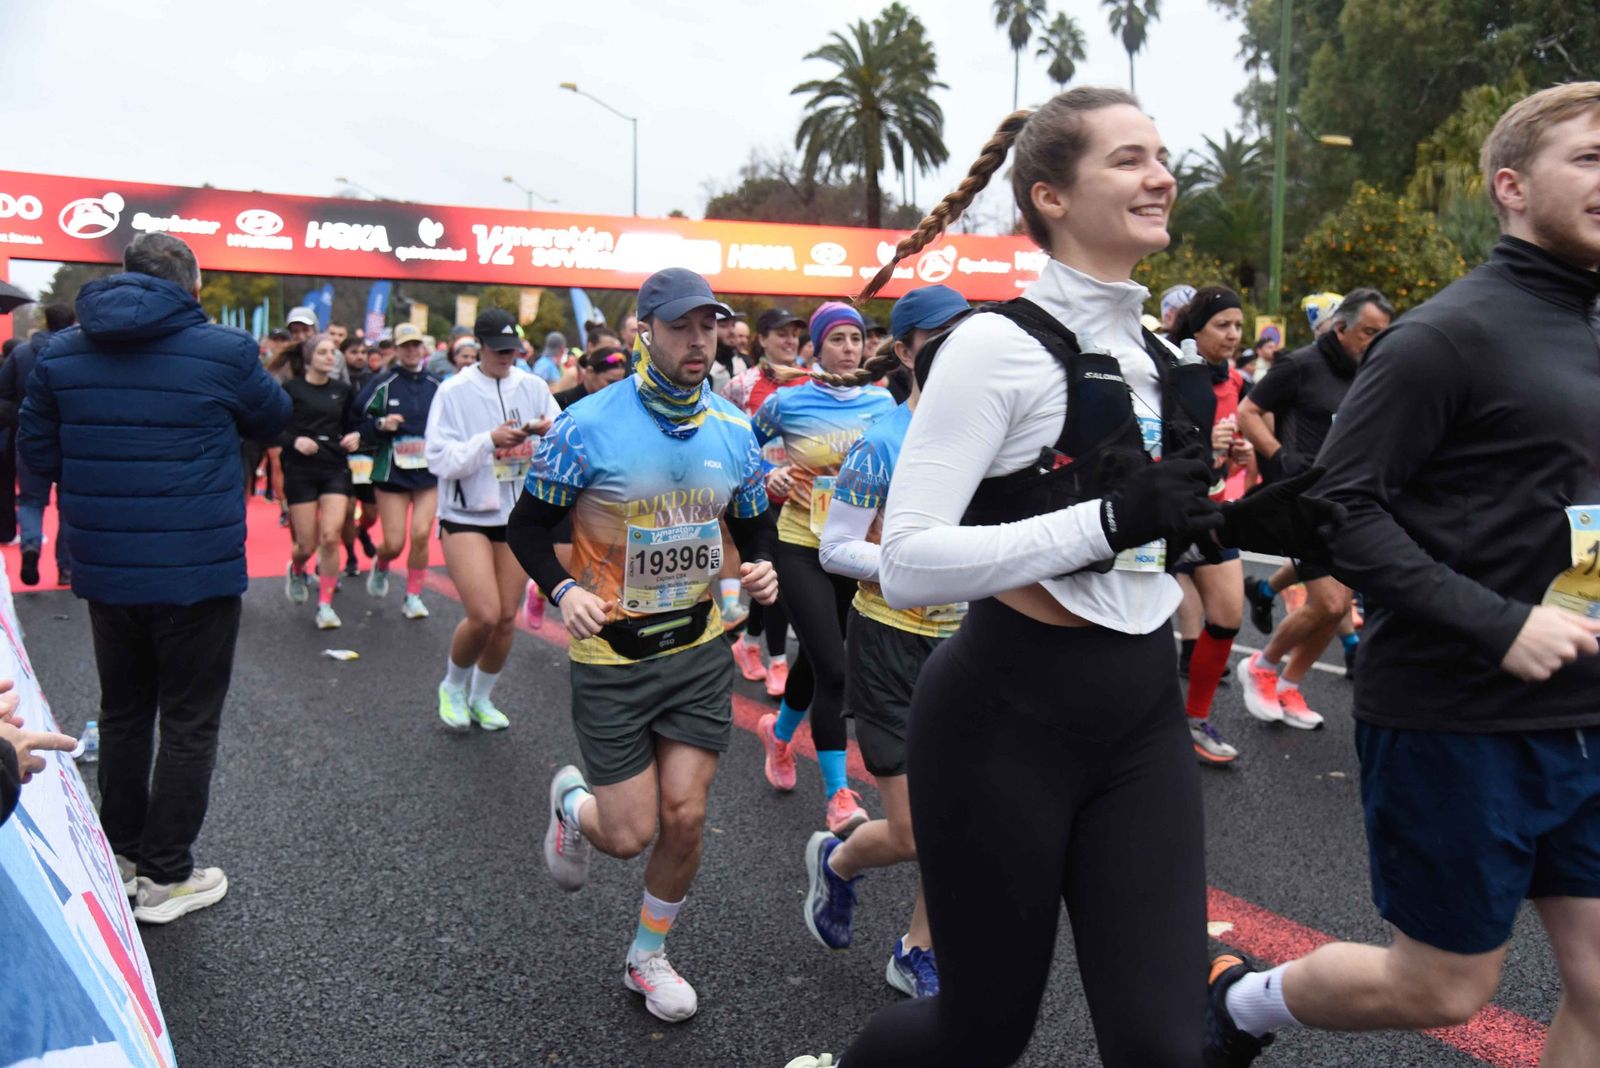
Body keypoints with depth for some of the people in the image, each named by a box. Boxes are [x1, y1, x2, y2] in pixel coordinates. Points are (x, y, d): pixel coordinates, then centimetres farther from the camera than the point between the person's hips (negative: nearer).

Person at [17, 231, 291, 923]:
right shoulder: (224, 351, -12)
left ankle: (120, 848, 35)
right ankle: (165, 877, 13)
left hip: (104, 570, 5)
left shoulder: (61, 353, 2)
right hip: (197, 572, -5)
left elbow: (36, 452, 8)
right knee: (189, 724, 7)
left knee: (123, 711, 21)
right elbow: (274, 417, 6)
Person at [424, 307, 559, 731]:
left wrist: (550, 432, -21)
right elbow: (438, 459, -12)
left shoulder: (534, 387, 2)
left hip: (519, 515, 4)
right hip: (466, 516, -3)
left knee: (507, 618, 7)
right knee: (484, 615, -13)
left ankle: (481, 698, 29)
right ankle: (452, 687, 16)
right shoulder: (454, 391, -6)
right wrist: (489, 440, -22)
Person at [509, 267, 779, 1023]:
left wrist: (762, 568, -10)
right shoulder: (588, 425, -12)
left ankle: (649, 956, 29)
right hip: (612, 655, -3)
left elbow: (754, 525, 13)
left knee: (684, 818, 1)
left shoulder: (733, 430, 0)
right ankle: (573, 802, 39)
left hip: (699, 647, 3)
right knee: (629, 834, 0)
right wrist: (563, 589, -21)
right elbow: (529, 524, -4)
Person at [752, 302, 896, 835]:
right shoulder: (789, 403, -5)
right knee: (834, 669, -12)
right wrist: (767, 476, -6)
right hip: (802, 547, -4)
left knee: (819, 658, 17)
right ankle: (839, 794, 0)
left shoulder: (884, 402, 2)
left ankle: (779, 731, 47)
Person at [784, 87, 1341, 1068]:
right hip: (1008, 719, -6)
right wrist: (1111, 518, -27)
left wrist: (1236, 526, 3)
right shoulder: (999, 344, -13)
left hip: (1143, 713, 7)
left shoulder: (1157, 357, 10)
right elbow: (906, 565, -21)